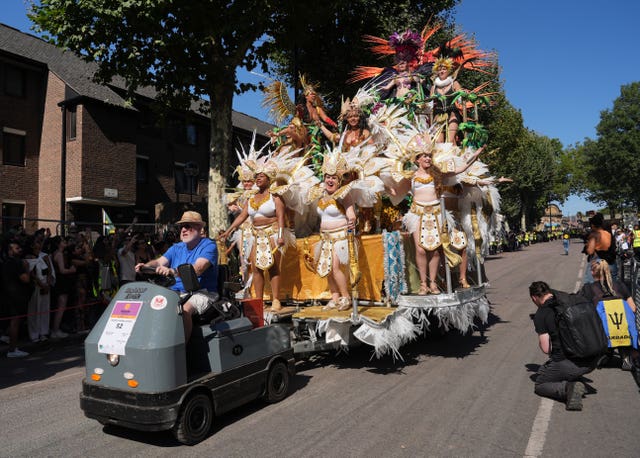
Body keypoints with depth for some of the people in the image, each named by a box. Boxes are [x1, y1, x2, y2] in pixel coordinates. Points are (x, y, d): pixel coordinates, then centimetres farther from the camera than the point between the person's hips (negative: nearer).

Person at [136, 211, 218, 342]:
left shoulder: (208, 246, -5)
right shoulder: (176, 248, 18)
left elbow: (197, 269, -23)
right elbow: (159, 262, 3)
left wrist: (172, 271, -39)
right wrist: (146, 266, -20)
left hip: (201, 293, -6)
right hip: (176, 292, 7)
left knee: (184, 309, -34)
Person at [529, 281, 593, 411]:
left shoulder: (540, 315, -6)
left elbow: (546, 349, -8)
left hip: (566, 364, -6)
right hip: (590, 362, 7)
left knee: (539, 385, 18)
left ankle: (567, 388, -10)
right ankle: (574, 382, 8)